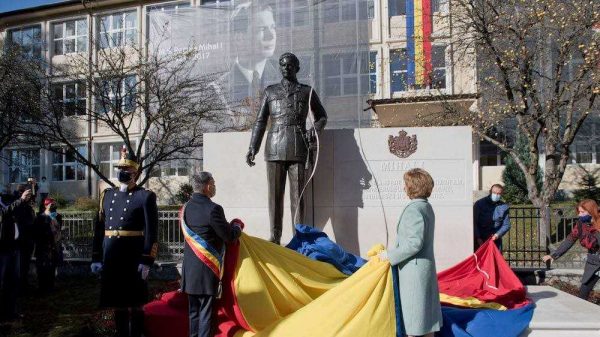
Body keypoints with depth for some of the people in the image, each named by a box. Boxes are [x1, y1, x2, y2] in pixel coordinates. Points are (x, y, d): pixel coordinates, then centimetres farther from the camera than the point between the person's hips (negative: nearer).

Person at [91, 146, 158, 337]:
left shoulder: (145, 196, -4)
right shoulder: (107, 195, 13)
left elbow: (152, 231, -9)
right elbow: (99, 228, 12)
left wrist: (146, 261, -14)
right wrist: (96, 258, 7)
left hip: (134, 259, -5)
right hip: (111, 260, 5)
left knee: (135, 304, 3)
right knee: (117, 302, 13)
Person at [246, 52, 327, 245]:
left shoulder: (307, 92, 14)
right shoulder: (270, 91, 17)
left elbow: (322, 116, 21)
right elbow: (261, 121, 16)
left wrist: (315, 130, 0)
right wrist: (253, 147, 8)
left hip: (297, 149, -1)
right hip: (274, 149, 2)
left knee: (297, 194, -4)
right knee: (275, 194, 1)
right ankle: (275, 236, 7)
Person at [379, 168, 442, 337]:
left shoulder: (413, 209, -19)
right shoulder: (427, 207, 11)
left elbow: (415, 242, -24)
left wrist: (390, 255, -16)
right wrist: (394, 253, 15)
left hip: (414, 268, -10)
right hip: (426, 265, 10)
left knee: (412, 313, -2)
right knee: (426, 311, 16)